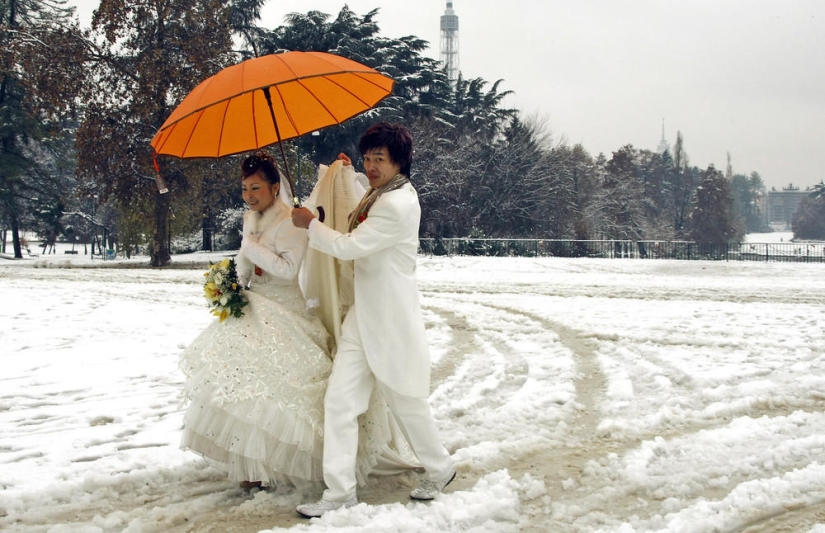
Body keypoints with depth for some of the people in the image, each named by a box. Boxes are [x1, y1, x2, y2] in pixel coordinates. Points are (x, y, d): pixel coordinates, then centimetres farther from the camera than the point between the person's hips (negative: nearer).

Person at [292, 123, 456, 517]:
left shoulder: (398, 205, -22)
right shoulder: (379, 195, 9)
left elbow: (349, 246, -21)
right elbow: (357, 228, 31)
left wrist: (310, 224, -5)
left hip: (391, 321, -9)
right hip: (363, 317, 9)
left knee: (406, 401, 9)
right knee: (339, 399, 1)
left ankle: (439, 470, 33)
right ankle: (340, 492, 7)